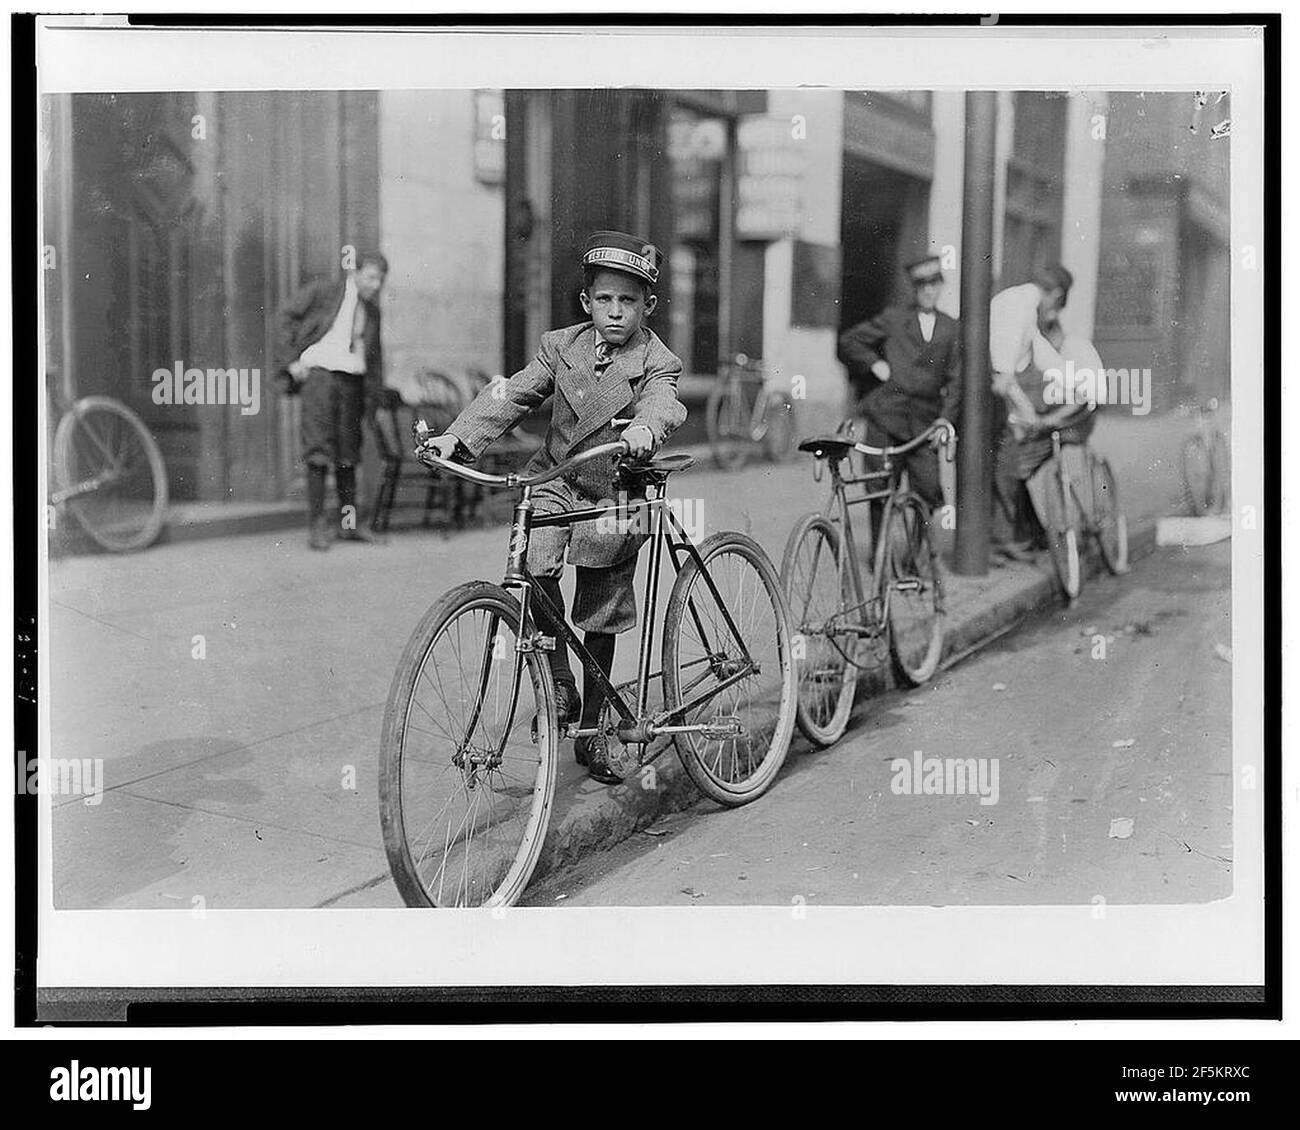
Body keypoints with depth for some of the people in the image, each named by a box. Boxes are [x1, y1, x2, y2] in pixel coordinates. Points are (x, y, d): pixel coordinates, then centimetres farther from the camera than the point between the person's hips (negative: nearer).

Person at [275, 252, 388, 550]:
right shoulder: (323, 291, 1)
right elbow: (287, 316, 0)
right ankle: (316, 525, -8)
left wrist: (371, 400, 17)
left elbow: (374, 358, 22)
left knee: (348, 452, 8)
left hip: (352, 380, 5)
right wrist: (290, 361, -7)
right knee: (319, 450, -10)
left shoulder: (371, 312, 17)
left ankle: (348, 523, 18)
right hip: (319, 371, -5)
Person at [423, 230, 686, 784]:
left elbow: (663, 404, -28)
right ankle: (559, 683, -10)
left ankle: (591, 730, 22)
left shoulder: (656, 363, -8)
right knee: (536, 564, -28)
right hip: (555, 481, 2)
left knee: (601, 618, 5)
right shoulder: (563, 346, 1)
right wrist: (459, 436, -17)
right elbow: (511, 395, -3)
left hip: (615, 495, -1)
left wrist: (645, 429, -52)